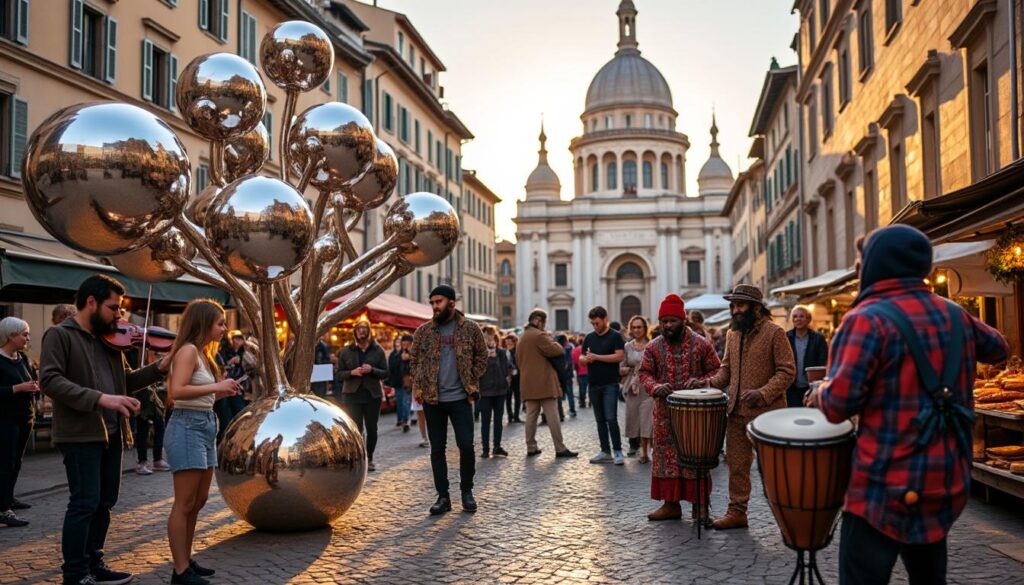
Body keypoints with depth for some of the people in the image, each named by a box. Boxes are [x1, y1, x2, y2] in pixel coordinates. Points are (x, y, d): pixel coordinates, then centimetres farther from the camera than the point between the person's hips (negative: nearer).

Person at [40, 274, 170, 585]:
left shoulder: (110, 339, 14)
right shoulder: (60, 335, -7)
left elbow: (127, 381, 19)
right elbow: (50, 380, -20)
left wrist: (160, 367, 0)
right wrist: (101, 398, -29)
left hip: (111, 434, 8)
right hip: (80, 434, -7)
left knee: (105, 502, 14)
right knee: (85, 502, -6)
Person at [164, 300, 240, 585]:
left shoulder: (203, 352, 15)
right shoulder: (188, 350, -12)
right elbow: (176, 391, -24)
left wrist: (224, 390, 4)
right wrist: (216, 387, -21)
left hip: (205, 426, 10)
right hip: (187, 427, -10)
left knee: (198, 501, 15)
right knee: (184, 503, -4)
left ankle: (186, 560, 25)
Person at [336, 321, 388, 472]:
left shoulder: (378, 350, 3)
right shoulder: (346, 352, 3)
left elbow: (385, 373, 2)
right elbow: (338, 375, 3)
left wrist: (371, 370, -16)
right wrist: (352, 372, -16)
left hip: (373, 395, 1)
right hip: (352, 395, -1)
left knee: (372, 428, 7)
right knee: (356, 429, -8)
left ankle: (369, 459, 25)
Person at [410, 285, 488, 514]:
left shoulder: (470, 329, 0)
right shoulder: (423, 331, 5)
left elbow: (481, 357, 5)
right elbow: (415, 361, 10)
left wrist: (471, 384, -2)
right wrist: (418, 387, 0)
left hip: (460, 397, -2)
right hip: (432, 399, 2)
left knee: (466, 445, -5)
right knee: (437, 448, 5)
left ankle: (466, 491, 16)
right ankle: (443, 497, 14)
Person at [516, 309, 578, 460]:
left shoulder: (522, 338, 18)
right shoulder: (540, 335, -11)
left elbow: (518, 359, 24)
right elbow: (557, 351, -16)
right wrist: (553, 341, 2)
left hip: (528, 383, 8)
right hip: (544, 382, -8)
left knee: (531, 415, 9)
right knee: (552, 416, -6)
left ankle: (531, 448, 10)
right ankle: (560, 449, -6)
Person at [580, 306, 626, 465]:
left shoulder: (615, 336, -3)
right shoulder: (589, 337, 13)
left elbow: (619, 356, -15)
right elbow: (581, 358, 15)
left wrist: (596, 357, -16)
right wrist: (586, 359, -9)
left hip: (610, 385, -6)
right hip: (593, 385, 6)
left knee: (611, 418, -11)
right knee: (600, 420, 9)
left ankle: (618, 451, -4)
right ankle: (605, 452, 15)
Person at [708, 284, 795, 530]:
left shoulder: (774, 333, -8)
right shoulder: (732, 334, 12)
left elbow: (787, 371, -12)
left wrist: (762, 393, -23)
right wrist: (711, 383, 0)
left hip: (767, 413, -6)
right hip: (737, 412, 6)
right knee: (736, 464, 10)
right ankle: (737, 512, 21)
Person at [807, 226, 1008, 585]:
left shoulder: (869, 319, -15)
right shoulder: (956, 317, 6)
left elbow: (838, 405, -18)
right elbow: (998, 349, 27)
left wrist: (820, 394, 2)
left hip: (887, 488, -7)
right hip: (947, 481, 7)